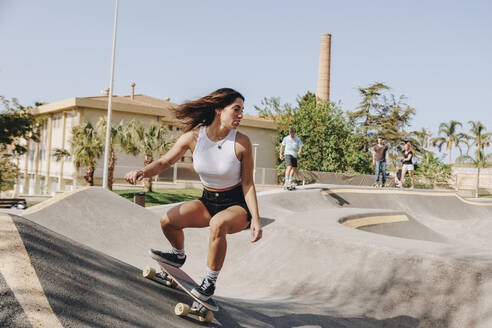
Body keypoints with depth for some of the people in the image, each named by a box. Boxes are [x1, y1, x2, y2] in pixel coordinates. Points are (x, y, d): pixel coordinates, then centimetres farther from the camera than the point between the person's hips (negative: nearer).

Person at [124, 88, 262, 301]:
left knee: (218, 224, -36)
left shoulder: (242, 143, -18)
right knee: (167, 221, -12)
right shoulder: (193, 136, -12)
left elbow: (248, 184, -12)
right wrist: (142, 172, -24)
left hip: (237, 205, -4)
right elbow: (164, 162, -4)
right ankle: (178, 256, 22)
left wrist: (255, 219, -19)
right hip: (208, 201, 4)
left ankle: (210, 282, -15)